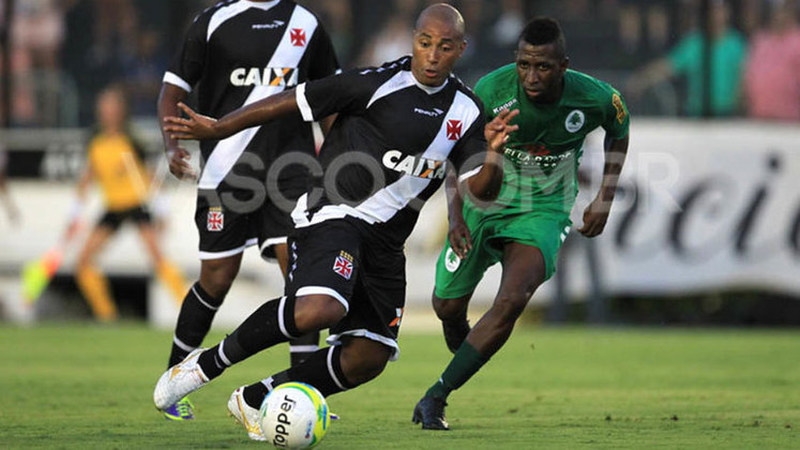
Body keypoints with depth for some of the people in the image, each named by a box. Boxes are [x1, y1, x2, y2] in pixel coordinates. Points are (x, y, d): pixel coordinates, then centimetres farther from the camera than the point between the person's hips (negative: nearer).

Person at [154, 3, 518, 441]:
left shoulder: (465, 110, 6)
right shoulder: (377, 84, -10)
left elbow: (482, 189, 5)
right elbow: (294, 101, -5)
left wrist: (493, 152, -17)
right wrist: (217, 129, -5)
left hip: (385, 239, 7)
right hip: (333, 213, -7)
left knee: (368, 359, 1)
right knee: (318, 310, -33)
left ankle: (254, 401, 19)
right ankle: (207, 363, -13)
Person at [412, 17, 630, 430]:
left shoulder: (593, 98, -19)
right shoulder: (491, 91, -23)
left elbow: (619, 131, 7)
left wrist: (604, 200, 5)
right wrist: (456, 216, -16)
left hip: (544, 213, -1)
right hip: (483, 205, 1)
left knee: (512, 301, -25)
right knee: (447, 307, 8)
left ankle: (435, 397, -18)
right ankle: (463, 357, 45)